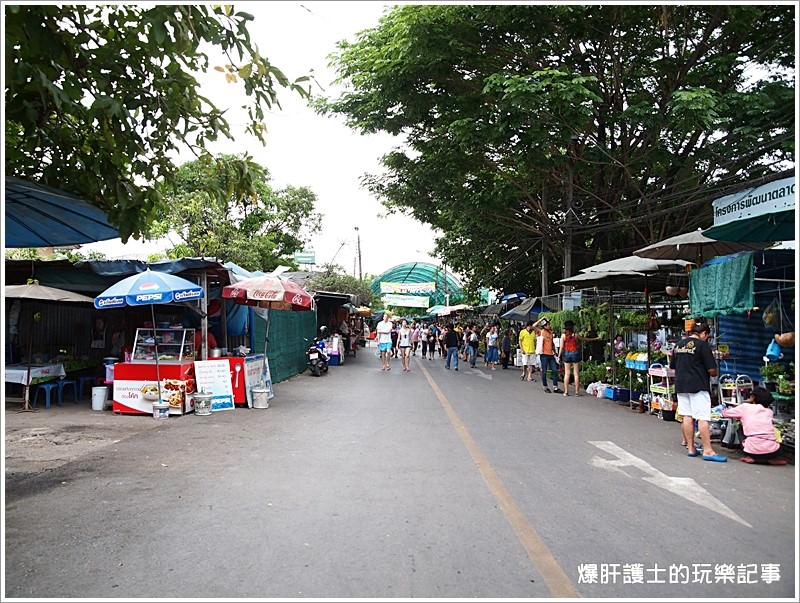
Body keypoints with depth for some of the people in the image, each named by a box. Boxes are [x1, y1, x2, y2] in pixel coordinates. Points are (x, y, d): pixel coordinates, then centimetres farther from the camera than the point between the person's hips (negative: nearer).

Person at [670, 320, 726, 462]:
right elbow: (712, 370, -11)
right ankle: (707, 450, -6)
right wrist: (714, 374, 10)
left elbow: (672, 366, 17)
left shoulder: (679, 344, 12)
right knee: (703, 418, -6)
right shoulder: (702, 345, -9)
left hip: (681, 386, 7)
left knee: (687, 417, 8)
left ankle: (691, 448, 13)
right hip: (698, 386, -7)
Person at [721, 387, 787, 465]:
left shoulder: (745, 407, 8)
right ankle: (770, 459, 7)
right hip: (772, 452, 2)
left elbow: (725, 413, 21)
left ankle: (750, 457, 10)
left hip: (753, 451, -2)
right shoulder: (769, 411, 17)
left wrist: (724, 410, 45)